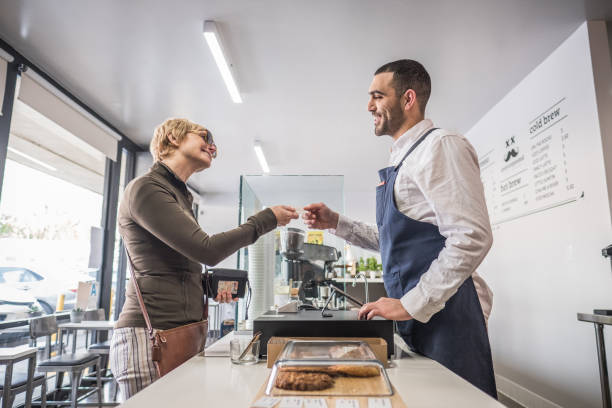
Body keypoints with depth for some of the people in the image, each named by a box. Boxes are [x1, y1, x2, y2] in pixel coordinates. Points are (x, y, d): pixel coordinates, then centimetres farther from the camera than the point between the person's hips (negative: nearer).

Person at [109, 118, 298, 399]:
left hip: (181, 333, 8)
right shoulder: (146, 188, -10)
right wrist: (266, 219, -9)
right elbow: (207, 250, -18)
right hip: (150, 334, -8)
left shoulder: (179, 195, 18)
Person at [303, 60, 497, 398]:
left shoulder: (440, 146, -11)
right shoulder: (401, 159, 18)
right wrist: (336, 223, 11)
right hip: (415, 314, 9)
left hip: (446, 313, -9)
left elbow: (471, 237, -21)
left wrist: (411, 305, -20)